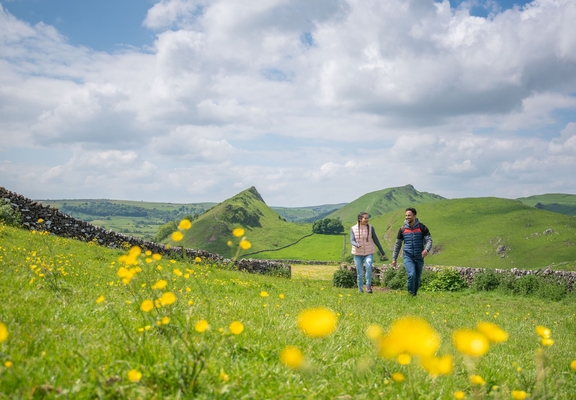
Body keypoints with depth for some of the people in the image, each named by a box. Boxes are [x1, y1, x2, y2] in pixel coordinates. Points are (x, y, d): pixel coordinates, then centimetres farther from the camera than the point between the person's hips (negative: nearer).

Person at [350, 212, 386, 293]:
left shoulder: (371, 228, -1)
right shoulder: (353, 229, -3)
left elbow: (375, 240, 7)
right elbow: (352, 240, -11)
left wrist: (381, 251, 13)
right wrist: (356, 245, -34)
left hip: (369, 253, 0)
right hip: (358, 254, 0)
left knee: (369, 266, -28)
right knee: (360, 274, 3)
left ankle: (368, 285, -17)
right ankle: (360, 290, 19)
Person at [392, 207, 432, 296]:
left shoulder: (422, 228, -1)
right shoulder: (403, 229, 3)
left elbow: (429, 240, -5)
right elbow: (397, 244, 11)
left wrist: (427, 249, -27)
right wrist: (394, 258, 11)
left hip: (419, 258, 1)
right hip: (408, 257, -1)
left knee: (417, 279, 8)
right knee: (411, 275, -21)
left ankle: (414, 295, 24)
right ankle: (410, 294, -5)